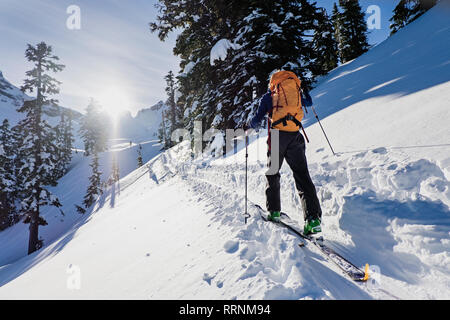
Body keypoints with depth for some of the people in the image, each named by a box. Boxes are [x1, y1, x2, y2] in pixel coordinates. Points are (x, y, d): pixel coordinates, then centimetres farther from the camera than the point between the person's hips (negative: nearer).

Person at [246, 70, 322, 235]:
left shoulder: (269, 96, 12)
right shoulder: (297, 92, 20)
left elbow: (257, 120, 7)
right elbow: (309, 103, 42)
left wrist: (248, 126, 28)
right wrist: (303, 90, 60)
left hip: (277, 136, -2)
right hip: (295, 137, 2)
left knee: (273, 175, 15)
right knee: (302, 177, 0)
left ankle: (274, 211, 17)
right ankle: (313, 217, -10)